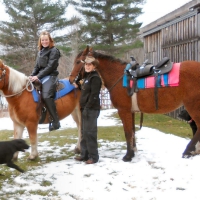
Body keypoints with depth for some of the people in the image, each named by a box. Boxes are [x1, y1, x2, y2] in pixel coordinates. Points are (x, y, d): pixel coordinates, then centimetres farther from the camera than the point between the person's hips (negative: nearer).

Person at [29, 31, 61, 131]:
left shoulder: (54, 51, -5)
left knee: (46, 95, -29)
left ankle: (55, 121, -24)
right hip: (40, 76, 9)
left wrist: (38, 76, -17)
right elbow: (37, 66, 18)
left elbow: (50, 67, -13)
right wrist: (32, 75, 0)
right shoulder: (40, 52, 19)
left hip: (50, 76, -9)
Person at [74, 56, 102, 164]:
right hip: (85, 109, 10)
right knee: (84, 132, 13)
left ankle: (93, 156, 1)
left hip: (91, 109, -10)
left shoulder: (95, 78, -13)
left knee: (90, 132, -6)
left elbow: (94, 95, -20)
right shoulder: (87, 76, 16)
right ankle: (84, 154, 21)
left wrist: (87, 108, -22)